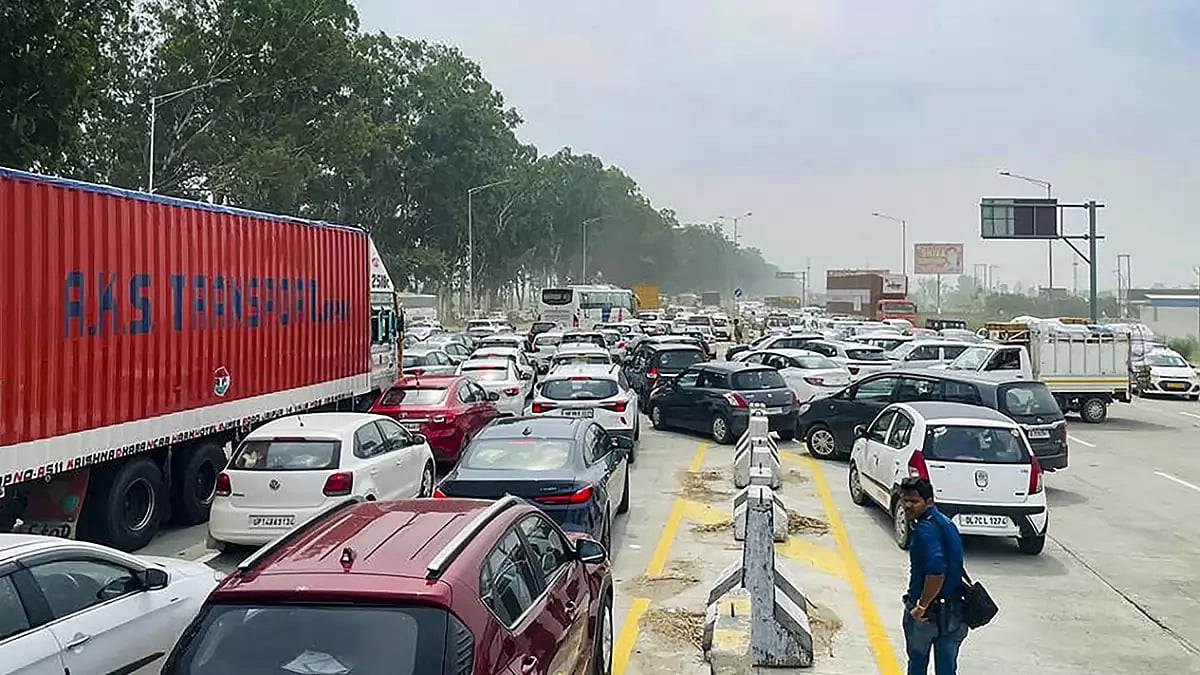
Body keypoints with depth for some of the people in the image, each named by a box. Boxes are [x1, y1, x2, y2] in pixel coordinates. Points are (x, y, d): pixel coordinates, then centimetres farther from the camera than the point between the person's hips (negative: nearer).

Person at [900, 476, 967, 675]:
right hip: (953, 610, 8)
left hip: (927, 611, -8)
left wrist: (921, 606, -22)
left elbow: (936, 572, -32)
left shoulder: (925, 529, -21)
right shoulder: (945, 522, 8)